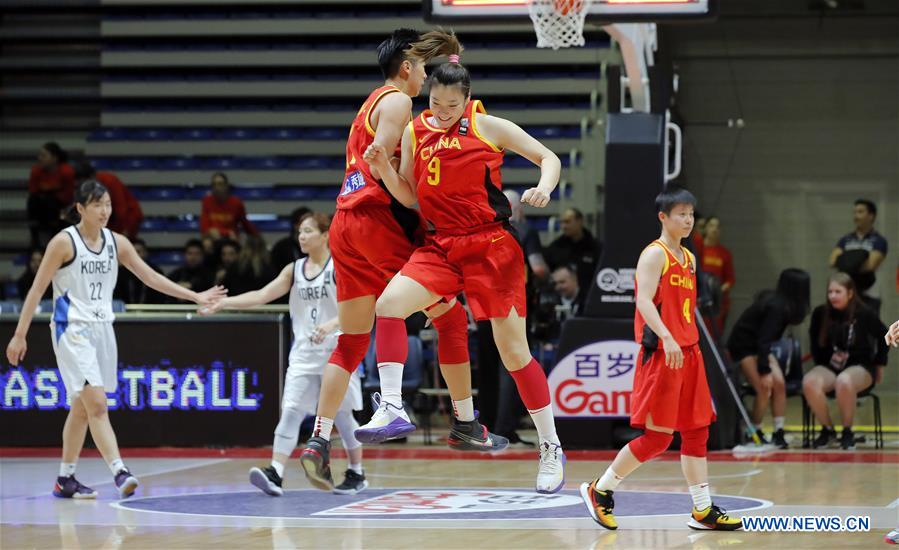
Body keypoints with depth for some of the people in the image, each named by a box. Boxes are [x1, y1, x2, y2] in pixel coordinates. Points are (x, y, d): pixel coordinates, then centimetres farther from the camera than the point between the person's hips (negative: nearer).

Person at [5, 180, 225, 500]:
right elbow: (37, 289, -8)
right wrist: (20, 335, -9)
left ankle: (65, 479, 20)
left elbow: (150, 277, 11)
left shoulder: (116, 243, 6)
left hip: (102, 328, 6)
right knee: (96, 404, -16)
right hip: (72, 329, -6)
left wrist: (195, 297, 6)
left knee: (82, 408, 11)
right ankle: (119, 472, -24)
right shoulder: (64, 242, -10)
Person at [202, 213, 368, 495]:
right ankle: (275, 474, -18)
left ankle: (357, 474, 18)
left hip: (336, 352, -4)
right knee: (290, 411, -9)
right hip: (304, 353, 4)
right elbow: (262, 295, 1)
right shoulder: (294, 270, 10)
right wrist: (224, 302, -9)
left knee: (342, 415, 3)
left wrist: (333, 324, -33)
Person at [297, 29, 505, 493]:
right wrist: (415, 214, -14)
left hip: (345, 225, 9)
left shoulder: (371, 105, 26)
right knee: (450, 316, 2)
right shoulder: (396, 102, -4)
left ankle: (318, 442, -1)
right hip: (378, 221, -9)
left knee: (351, 342, 8)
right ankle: (465, 425, 6)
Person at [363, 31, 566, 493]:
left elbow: (548, 157, 2)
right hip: (442, 246, 4)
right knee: (389, 303, -22)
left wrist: (544, 188, -19)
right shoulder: (415, 131, 7)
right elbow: (409, 197, 12)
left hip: (492, 247, -4)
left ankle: (551, 448, 10)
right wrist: (382, 168, -6)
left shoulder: (488, 127, -3)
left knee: (513, 351, -2)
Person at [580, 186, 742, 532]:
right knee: (658, 436, -8)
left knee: (697, 431, 6)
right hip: (661, 353, -8)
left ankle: (703, 510, 9)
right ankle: (600, 490, 5)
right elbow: (644, 300, -22)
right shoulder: (654, 254, -9)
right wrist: (667, 338, -34)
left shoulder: (689, 259, 17)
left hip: (687, 352, 9)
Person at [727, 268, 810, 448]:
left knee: (779, 384, -5)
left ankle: (778, 432, -5)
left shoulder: (777, 302, -3)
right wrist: (765, 371, -27)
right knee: (765, 387, -17)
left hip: (759, 346, 9)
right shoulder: (776, 307, -28)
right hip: (743, 346, -9)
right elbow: (764, 340, -28)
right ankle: (754, 432, -1)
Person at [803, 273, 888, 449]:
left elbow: (883, 336, 8)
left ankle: (847, 432, -17)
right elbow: (815, 343, 15)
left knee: (844, 381, -39)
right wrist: (825, 360, 4)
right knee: (809, 382, -30)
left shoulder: (864, 314, -8)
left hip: (860, 367, -3)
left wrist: (879, 364, 11)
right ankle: (828, 429, -9)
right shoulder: (820, 314, -2)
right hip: (829, 367, 3)